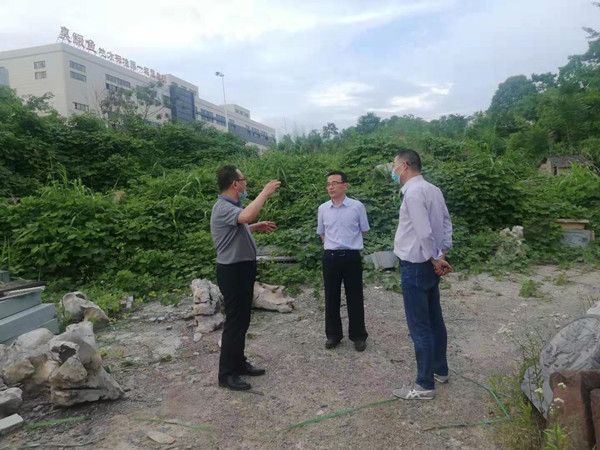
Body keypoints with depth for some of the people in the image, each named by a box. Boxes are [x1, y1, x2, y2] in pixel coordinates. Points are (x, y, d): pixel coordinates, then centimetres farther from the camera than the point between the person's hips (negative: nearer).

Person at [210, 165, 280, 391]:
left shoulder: (231, 206, 12)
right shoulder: (223, 207, -21)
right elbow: (247, 215, -42)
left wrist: (257, 227, 18)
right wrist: (265, 192, -29)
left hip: (242, 270, 10)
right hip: (233, 272, -10)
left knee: (242, 320, 18)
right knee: (234, 322, -2)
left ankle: (239, 363, 31)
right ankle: (226, 374, 10)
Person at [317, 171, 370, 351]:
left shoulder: (357, 206, -5)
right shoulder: (323, 208, 4)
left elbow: (364, 231, 9)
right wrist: (332, 244, 11)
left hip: (351, 256, -2)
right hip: (330, 257, 3)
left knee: (354, 298, 5)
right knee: (331, 297, 9)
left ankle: (358, 336, 20)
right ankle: (333, 334, 24)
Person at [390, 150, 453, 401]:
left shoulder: (413, 192, -19)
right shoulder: (433, 190, 10)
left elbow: (424, 232, -23)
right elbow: (446, 222, 11)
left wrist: (435, 259, -13)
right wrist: (442, 253, 6)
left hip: (416, 266, -9)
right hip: (430, 264, 10)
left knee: (420, 327, -1)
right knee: (434, 320, 19)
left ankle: (424, 386, 9)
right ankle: (440, 370, 33)